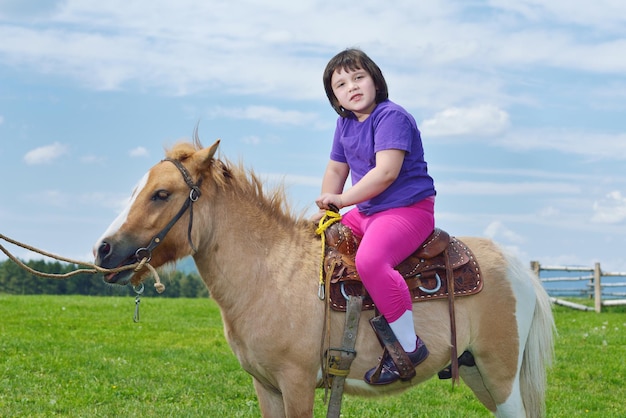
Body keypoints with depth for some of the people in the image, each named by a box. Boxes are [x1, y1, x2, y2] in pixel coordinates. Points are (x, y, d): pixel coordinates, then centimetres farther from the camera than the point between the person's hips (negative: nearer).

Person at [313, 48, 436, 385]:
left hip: (408, 208, -10)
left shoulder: (391, 116, -15)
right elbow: (336, 170, 22)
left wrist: (343, 198, -22)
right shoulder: (345, 124, 12)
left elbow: (386, 171, -25)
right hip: (366, 212, 10)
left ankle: (409, 344, -25)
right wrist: (324, 211, 9)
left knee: (370, 259, -34)